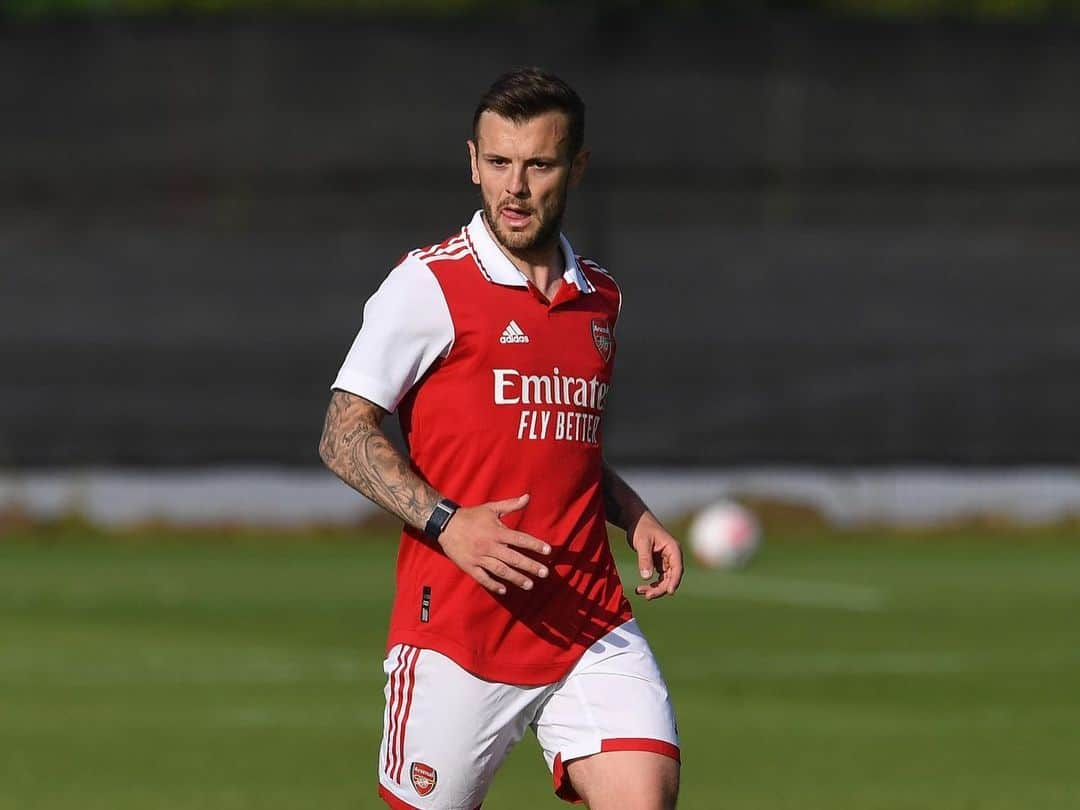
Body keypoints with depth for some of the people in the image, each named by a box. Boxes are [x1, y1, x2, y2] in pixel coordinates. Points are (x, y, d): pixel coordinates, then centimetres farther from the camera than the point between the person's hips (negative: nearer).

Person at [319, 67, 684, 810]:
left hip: (591, 624, 4)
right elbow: (344, 436, -6)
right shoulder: (429, 285, -4)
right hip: (456, 627, -4)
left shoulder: (601, 298, 14)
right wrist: (446, 523, -19)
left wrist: (636, 517, 9)